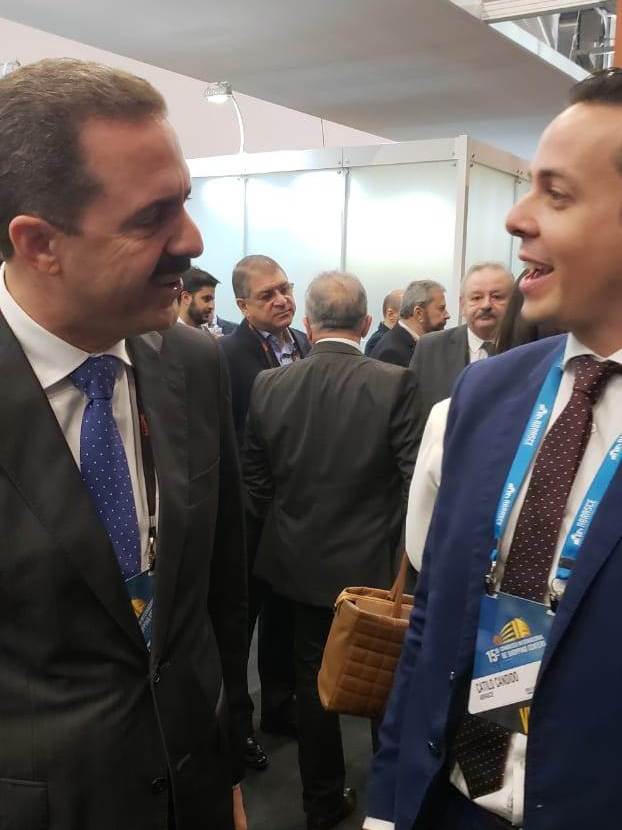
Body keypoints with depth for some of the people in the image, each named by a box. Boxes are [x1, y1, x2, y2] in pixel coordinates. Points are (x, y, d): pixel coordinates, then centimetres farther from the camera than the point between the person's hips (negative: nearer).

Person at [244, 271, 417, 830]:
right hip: (374, 564, -2)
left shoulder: (269, 386, -7)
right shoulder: (395, 385, -17)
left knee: (315, 679, 17)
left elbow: (255, 486, -1)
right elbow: (415, 479, -17)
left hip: (303, 563, 3)